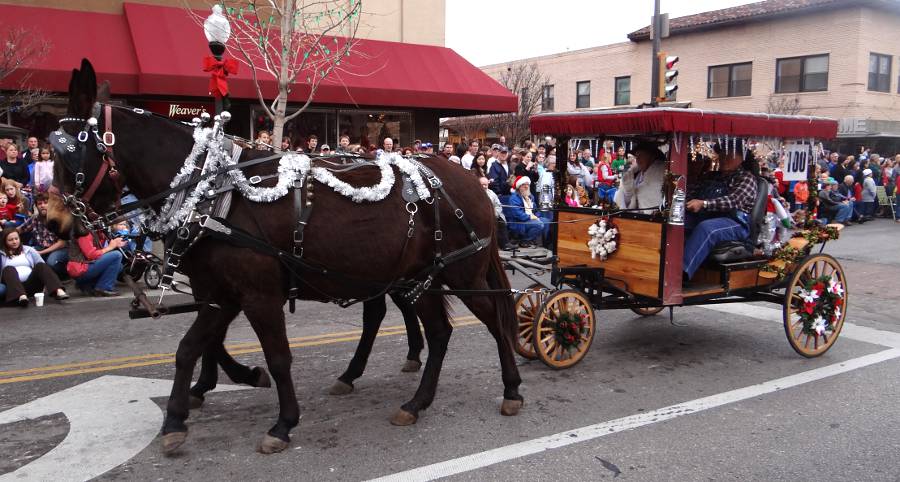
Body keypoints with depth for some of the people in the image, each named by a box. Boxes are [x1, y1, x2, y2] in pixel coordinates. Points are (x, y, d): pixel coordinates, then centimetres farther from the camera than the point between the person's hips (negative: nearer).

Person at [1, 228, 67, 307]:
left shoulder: (29, 250, 19)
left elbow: (42, 265, 11)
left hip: (31, 285, 2)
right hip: (13, 288, -2)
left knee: (40, 265, -23)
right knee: (9, 269, -29)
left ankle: (58, 291, -48)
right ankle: (21, 296, -58)